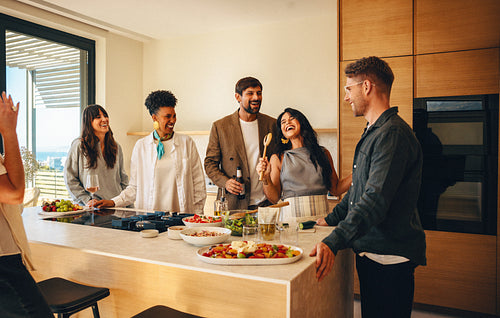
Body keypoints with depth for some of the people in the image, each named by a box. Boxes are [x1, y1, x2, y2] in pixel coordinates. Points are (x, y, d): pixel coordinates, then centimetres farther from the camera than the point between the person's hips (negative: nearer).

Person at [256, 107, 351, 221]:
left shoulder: (323, 153, 12)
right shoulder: (277, 159, 8)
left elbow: (336, 189, 14)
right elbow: (274, 198, 5)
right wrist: (266, 178, -11)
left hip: (321, 215, 2)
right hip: (291, 216, -1)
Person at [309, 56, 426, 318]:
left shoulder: (392, 134, -19)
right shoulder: (372, 132, 15)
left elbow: (376, 199, -29)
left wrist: (334, 242, -35)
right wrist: (332, 219, 22)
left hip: (389, 257, -10)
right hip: (369, 252, 10)